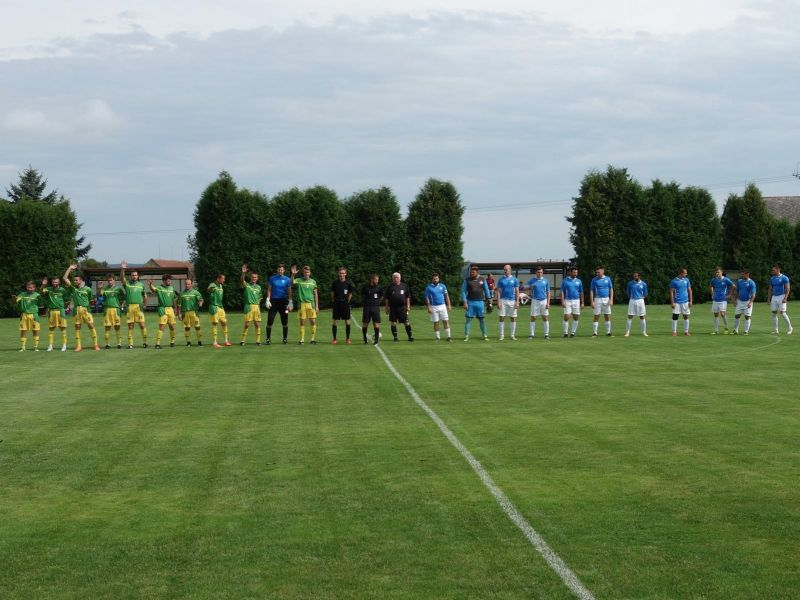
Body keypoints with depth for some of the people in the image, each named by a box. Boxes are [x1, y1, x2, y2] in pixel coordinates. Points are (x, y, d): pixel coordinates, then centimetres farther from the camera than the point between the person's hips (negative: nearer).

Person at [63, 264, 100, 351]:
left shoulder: (87, 289, 4)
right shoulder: (73, 288, 9)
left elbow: (91, 299, 14)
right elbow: (65, 278, 5)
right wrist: (70, 268, 7)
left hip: (86, 309, -2)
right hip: (77, 310, 3)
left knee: (91, 325, -6)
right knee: (77, 327, 4)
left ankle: (96, 345, -2)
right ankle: (78, 346, 9)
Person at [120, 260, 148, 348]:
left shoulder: (141, 285, 14)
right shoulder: (127, 284, 8)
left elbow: (145, 296, 21)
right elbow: (121, 278, -12)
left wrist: (144, 305, 10)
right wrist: (122, 269, -27)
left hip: (139, 307, 0)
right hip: (129, 307, 0)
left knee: (142, 325, -6)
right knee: (130, 326, 2)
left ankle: (145, 342, 3)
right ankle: (130, 343, 6)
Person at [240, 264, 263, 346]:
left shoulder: (258, 287, 15)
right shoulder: (246, 285, 1)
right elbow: (242, 280, -20)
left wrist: (258, 303, 7)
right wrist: (243, 273, -37)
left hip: (257, 306, 4)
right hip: (248, 306, -4)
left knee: (257, 324, 2)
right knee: (247, 324, -5)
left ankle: (258, 340, 9)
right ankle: (242, 340, 4)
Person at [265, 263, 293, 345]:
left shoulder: (287, 279, 3)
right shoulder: (272, 278, 5)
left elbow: (289, 291, 3)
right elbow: (269, 290, 6)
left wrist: (290, 303, -4)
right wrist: (268, 300, -4)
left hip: (283, 301, 0)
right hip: (273, 301, 0)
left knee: (285, 322, 3)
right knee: (270, 321, -6)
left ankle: (285, 338, 14)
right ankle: (268, 339, -1)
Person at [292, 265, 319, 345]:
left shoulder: (313, 282, 10)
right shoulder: (299, 281, 4)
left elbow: (316, 294, 12)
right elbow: (292, 282, -18)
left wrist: (317, 306, 8)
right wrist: (293, 274, -35)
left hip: (311, 304, 1)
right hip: (302, 304, -1)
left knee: (313, 321, -2)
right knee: (302, 322, 1)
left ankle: (313, 338, 6)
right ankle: (302, 339, 6)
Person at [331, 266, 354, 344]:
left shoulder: (349, 283, -1)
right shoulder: (335, 282, 0)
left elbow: (350, 294, 7)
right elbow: (332, 293, 8)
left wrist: (347, 302, 5)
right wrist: (334, 301, 5)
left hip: (345, 304, 0)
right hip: (336, 303, 0)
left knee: (347, 321, 2)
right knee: (335, 321, -2)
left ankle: (347, 339, 12)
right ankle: (334, 339, 5)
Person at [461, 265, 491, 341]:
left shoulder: (482, 280, 5)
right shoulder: (467, 280, 1)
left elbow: (486, 290, 11)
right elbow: (463, 291, 1)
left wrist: (488, 300, 5)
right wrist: (464, 302, -7)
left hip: (480, 302, 1)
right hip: (470, 302, -1)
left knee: (482, 319, 6)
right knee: (468, 319, -2)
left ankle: (484, 336, 15)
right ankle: (466, 336, 2)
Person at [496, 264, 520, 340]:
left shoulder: (514, 280, 5)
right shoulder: (501, 280, 4)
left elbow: (517, 291, 5)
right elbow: (498, 291, 2)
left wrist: (517, 302, -4)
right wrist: (498, 302, -7)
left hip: (512, 301, 1)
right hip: (503, 300, -1)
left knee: (513, 318, 3)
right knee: (502, 318, -4)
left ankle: (512, 335, 11)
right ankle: (501, 335, 1)